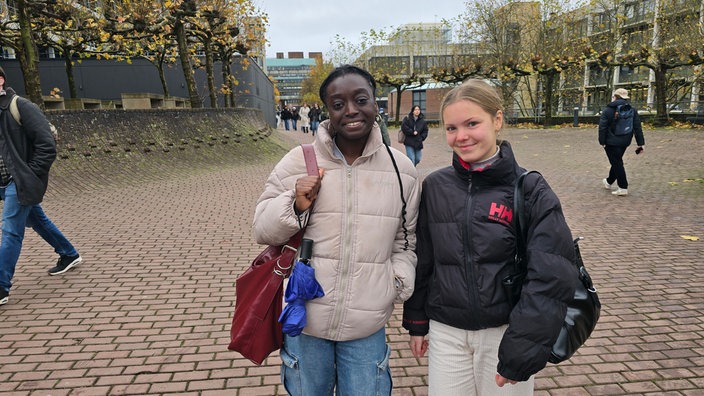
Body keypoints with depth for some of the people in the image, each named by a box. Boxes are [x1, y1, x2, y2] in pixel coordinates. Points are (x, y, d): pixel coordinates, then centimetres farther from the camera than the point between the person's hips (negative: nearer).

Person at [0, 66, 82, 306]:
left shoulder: (21, 107, -14)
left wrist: (31, 175, -16)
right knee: (37, 221, 19)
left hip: (21, 182, -8)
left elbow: (47, 146, -17)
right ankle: (69, 255, 37)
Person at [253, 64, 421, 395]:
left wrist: (399, 283, -5)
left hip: (368, 329, 1)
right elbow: (262, 230, -2)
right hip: (304, 321, 0)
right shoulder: (297, 162, -8)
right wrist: (295, 206, -20)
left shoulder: (401, 169, -1)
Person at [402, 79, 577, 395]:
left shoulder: (531, 190, -10)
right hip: (446, 332, 2)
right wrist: (416, 321, 10)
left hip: (505, 332, -2)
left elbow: (550, 278, -14)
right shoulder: (435, 188, -2)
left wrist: (523, 349, -18)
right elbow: (421, 260, 6)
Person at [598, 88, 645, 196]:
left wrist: (602, 141, -11)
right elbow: (637, 127, 6)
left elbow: (602, 127, -15)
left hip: (611, 142, -6)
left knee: (616, 163, -2)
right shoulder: (632, 110, 7)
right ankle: (609, 182, 38)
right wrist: (641, 143, 7)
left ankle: (623, 187, -4)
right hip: (625, 142, 6)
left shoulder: (608, 110, -10)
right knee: (617, 161, 20)